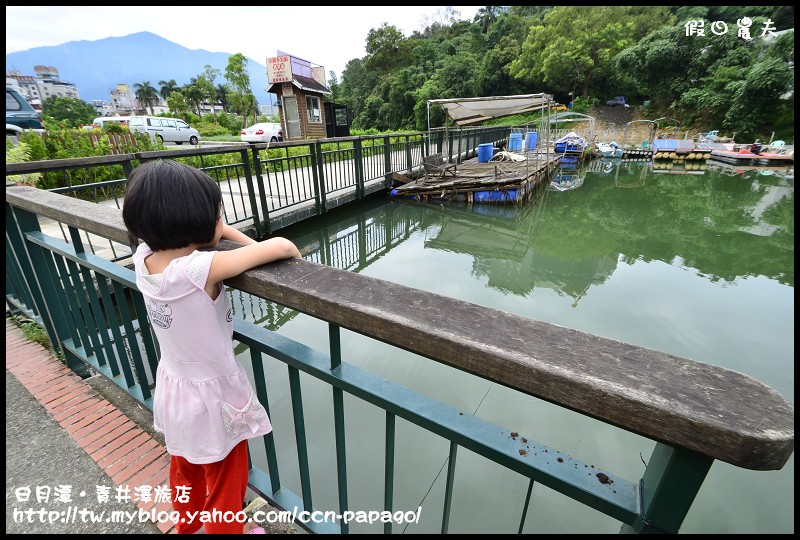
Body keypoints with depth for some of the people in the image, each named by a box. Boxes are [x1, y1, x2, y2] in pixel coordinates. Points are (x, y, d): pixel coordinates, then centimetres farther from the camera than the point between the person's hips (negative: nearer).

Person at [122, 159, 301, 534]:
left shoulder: (142, 259, -12)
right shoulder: (203, 269, -34)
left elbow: (203, 226, 1)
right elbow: (282, 246, -30)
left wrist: (252, 244, -10)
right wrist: (294, 255, -9)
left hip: (172, 386, 7)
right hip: (211, 394, -7)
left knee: (185, 469, 32)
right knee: (225, 481, 20)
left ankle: (189, 525, 57)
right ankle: (225, 528, 45)